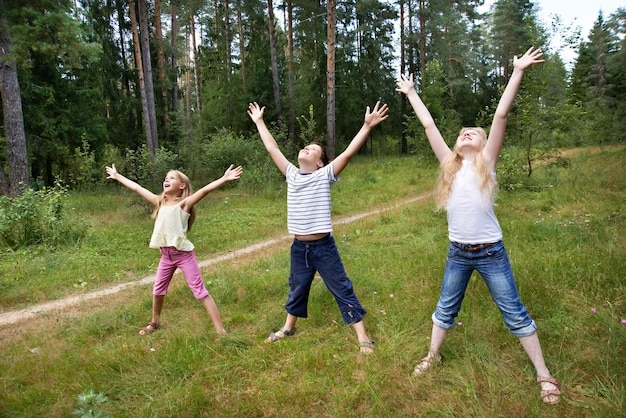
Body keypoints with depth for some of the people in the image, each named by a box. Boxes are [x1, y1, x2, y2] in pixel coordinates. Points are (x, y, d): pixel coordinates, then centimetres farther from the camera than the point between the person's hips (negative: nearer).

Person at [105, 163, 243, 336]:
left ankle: (221, 331, -3)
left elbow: (205, 190, -25)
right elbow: (137, 188, 17)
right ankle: (155, 322, 47)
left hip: (184, 254, -6)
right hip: (166, 255, 7)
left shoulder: (184, 203, -9)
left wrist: (224, 179, -37)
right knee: (158, 290, 21)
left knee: (200, 291, -6)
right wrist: (117, 176, 26)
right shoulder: (160, 201, 8)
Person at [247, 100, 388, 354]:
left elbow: (349, 152, -17)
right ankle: (288, 328, 43)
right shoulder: (292, 175, 5)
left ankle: (363, 337, 16)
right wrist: (259, 122, 19)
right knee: (296, 290, 23)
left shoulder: (325, 175, -7)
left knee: (342, 290, 5)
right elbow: (272, 148, 12)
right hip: (299, 247, 5)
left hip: (323, 247, -5)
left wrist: (367, 126, -25)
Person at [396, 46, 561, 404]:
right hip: (458, 253, 3)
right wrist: (411, 93, 11)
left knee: (515, 313, 7)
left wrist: (518, 73, -14)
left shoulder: (487, 161, -2)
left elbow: (501, 115, -11)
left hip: (491, 253, -3)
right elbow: (429, 125, 7)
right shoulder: (450, 164, 6)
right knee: (446, 308, 17)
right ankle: (433, 355, 37)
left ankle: (544, 374, 22)